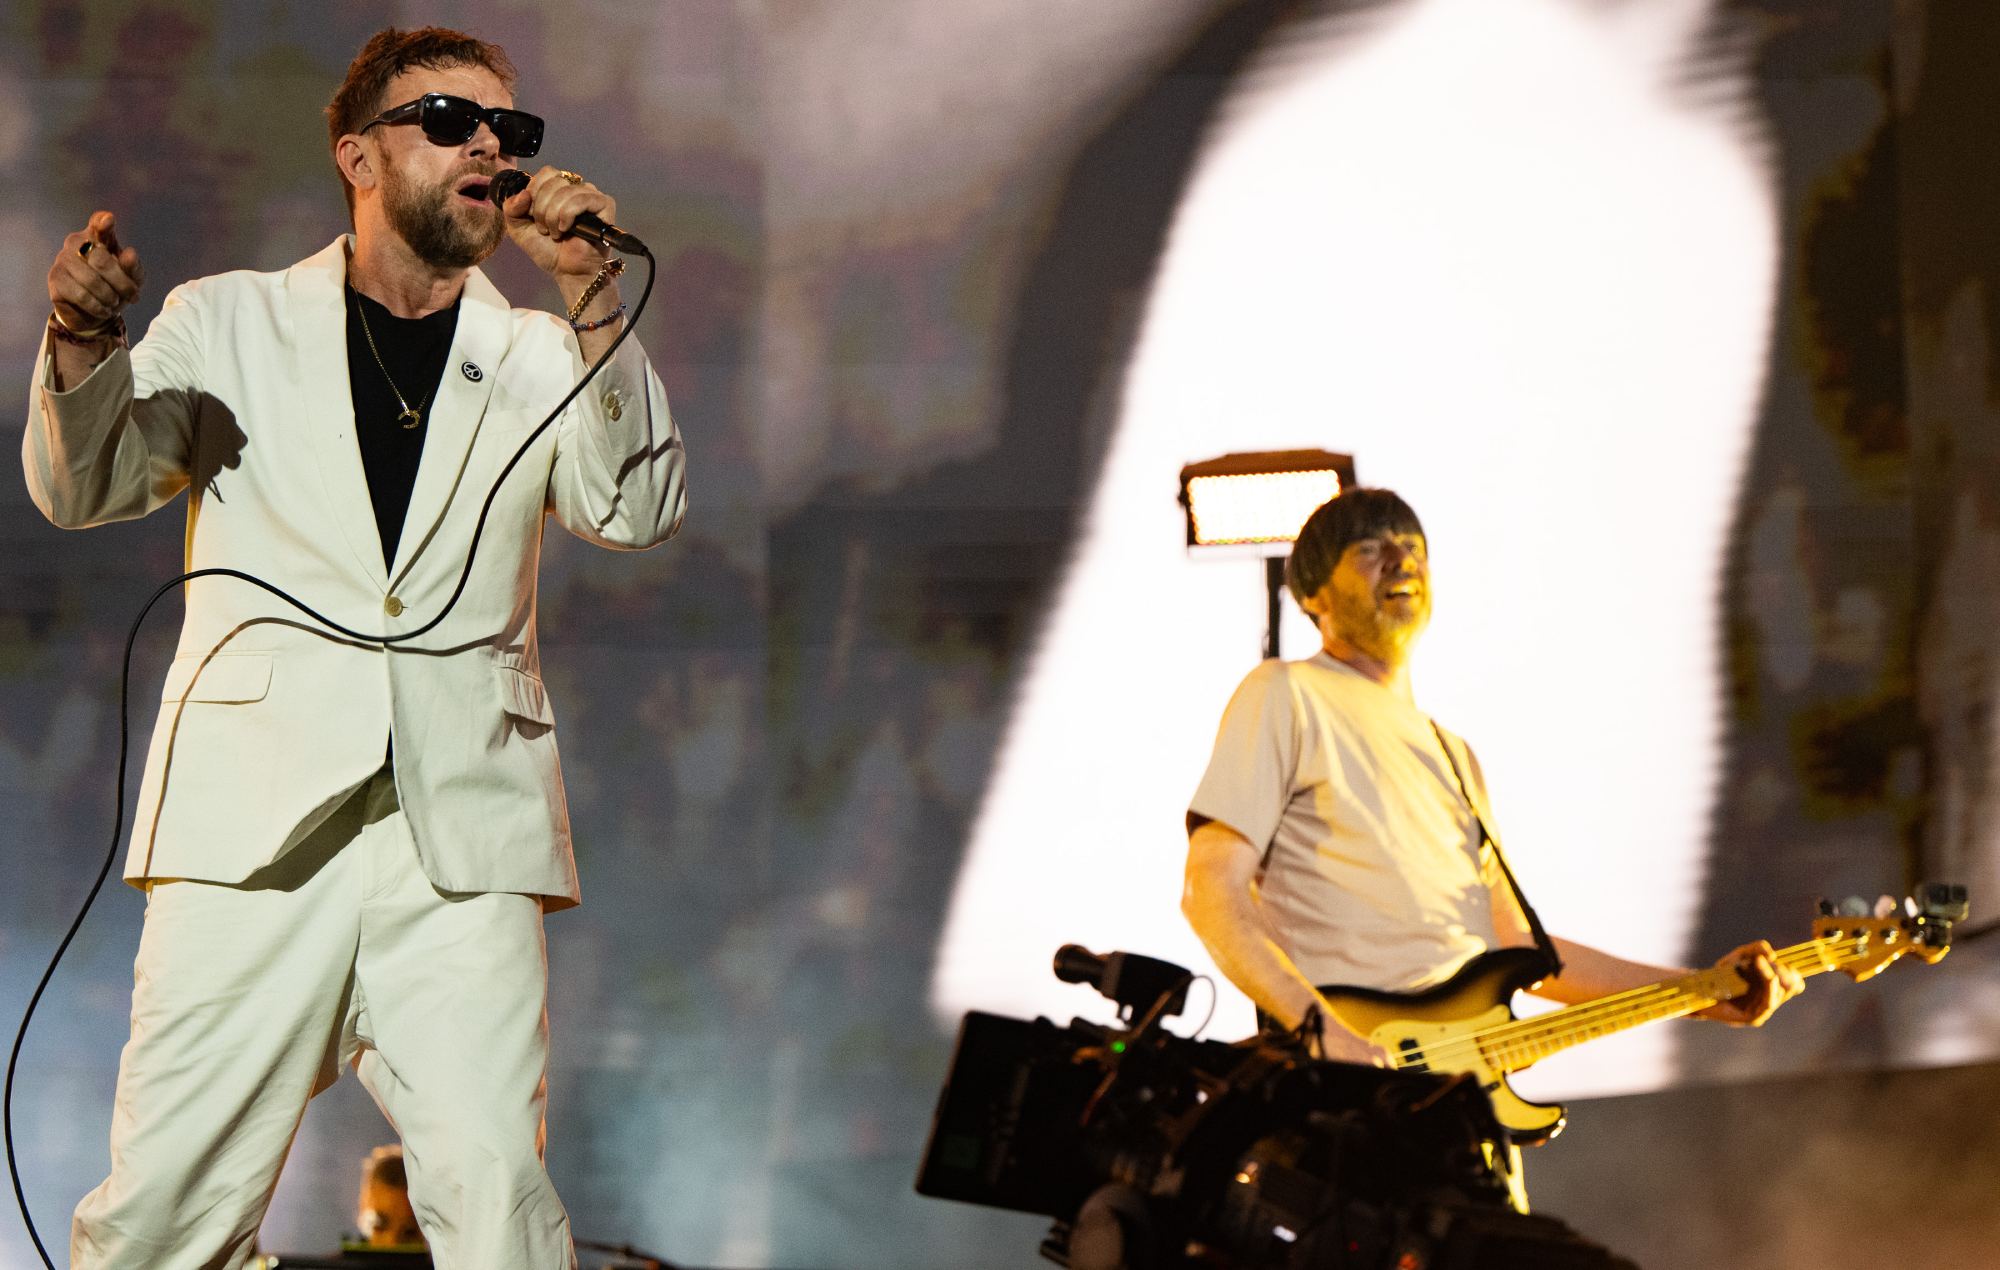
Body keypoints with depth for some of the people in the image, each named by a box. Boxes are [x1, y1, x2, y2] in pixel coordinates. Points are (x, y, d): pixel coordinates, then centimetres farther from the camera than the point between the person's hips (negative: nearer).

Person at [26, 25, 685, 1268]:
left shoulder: (535, 362, 16)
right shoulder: (232, 325, 15)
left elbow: (640, 510, 1)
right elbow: (84, 488, 8)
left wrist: (592, 295, -11)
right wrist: (84, 344, -13)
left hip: (461, 844, 1)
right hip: (256, 832, -1)